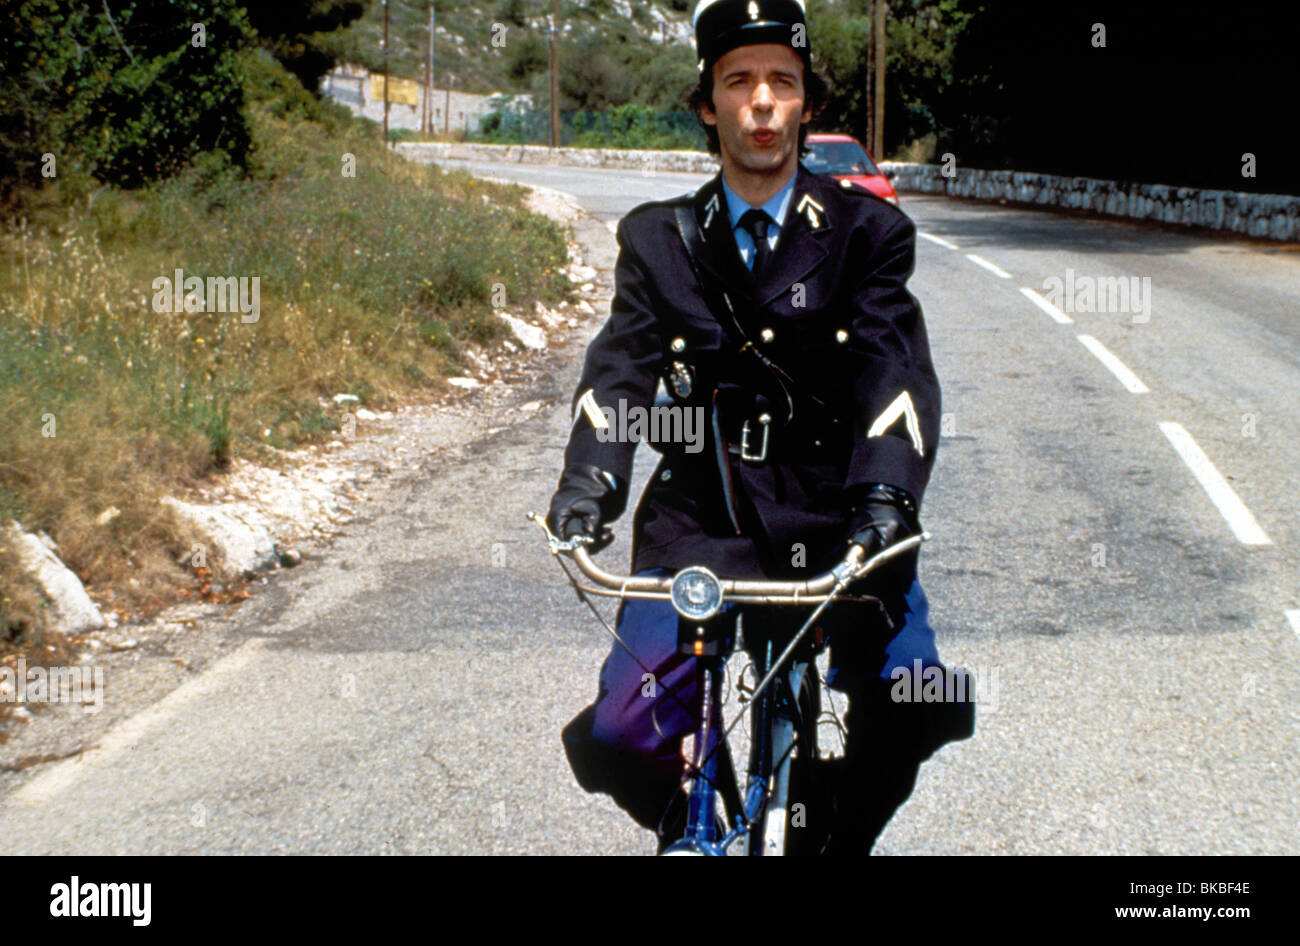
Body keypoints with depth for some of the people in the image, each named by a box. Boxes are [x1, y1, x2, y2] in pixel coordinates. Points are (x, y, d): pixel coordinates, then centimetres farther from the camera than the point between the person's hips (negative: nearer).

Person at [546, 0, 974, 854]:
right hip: (699, 526, 1)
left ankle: (843, 831, 12)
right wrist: (589, 482, -24)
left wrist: (886, 493, -29)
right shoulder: (660, 241, 9)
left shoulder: (866, 233, 4)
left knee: (918, 708, -20)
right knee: (617, 741, -15)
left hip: (836, 524, 0)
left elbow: (897, 367, -10)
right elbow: (620, 367, -4)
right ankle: (684, 826, 20)